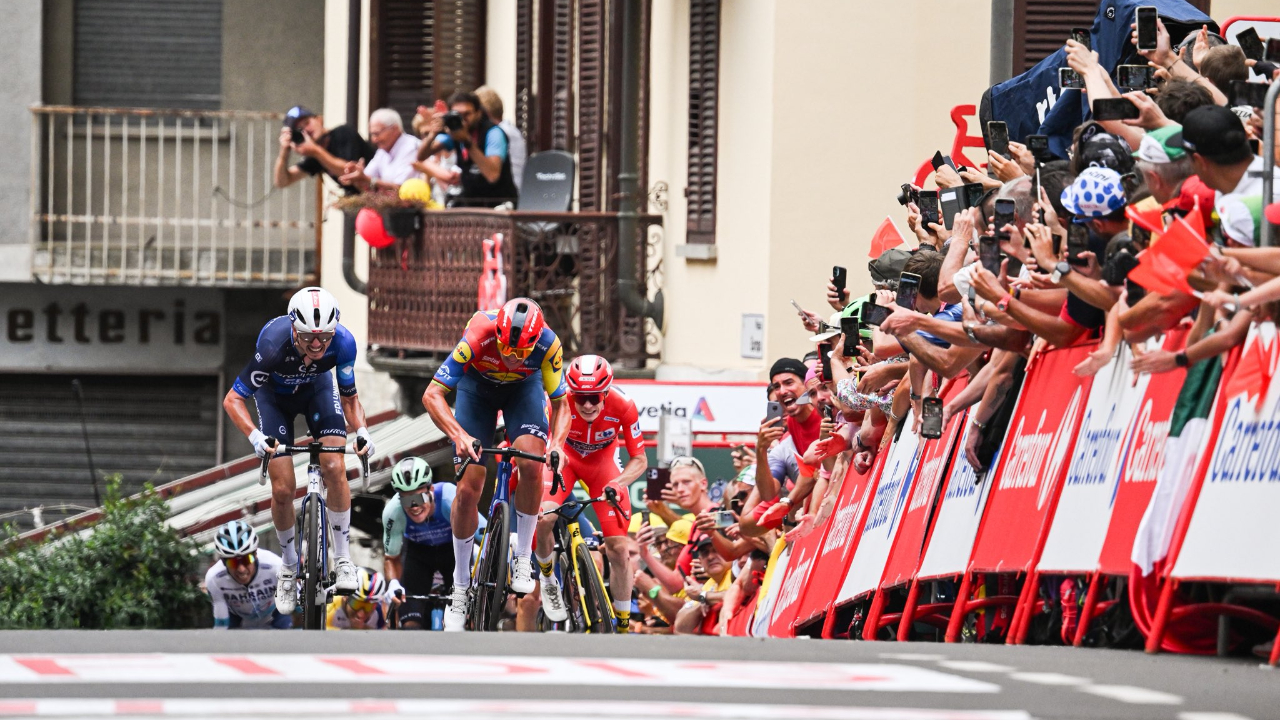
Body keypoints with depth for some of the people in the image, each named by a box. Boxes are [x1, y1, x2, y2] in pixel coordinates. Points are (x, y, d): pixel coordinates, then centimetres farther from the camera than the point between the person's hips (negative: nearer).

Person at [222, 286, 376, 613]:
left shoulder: (342, 343, -33)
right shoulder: (274, 344, -40)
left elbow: (349, 397, -15)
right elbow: (232, 399, -31)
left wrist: (361, 430, -33)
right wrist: (255, 435, -47)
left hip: (317, 388, 1)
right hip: (275, 394, -1)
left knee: (335, 468, -20)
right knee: (283, 488, -9)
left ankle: (343, 559, -6)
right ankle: (289, 566, 14)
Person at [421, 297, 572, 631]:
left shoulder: (547, 344, -34)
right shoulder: (478, 337, -39)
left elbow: (560, 404, -19)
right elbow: (432, 395, -37)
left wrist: (557, 444, -38)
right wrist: (459, 435, -52)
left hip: (524, 386, 1)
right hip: (477, 384, -1)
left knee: (531, 464, -27)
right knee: (468, 488, -8)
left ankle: (523, 559, -9)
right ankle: (461, 588, 7)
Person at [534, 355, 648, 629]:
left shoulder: (623, 406, -31)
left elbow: (639, 460, -20)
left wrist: (618, 483, -39)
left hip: (603, 462, 1)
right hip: (564, 458, -1)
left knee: (619, 548, -8)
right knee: (544, 517, -30)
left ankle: (623, 626, 8)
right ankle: (547, 578, 1)